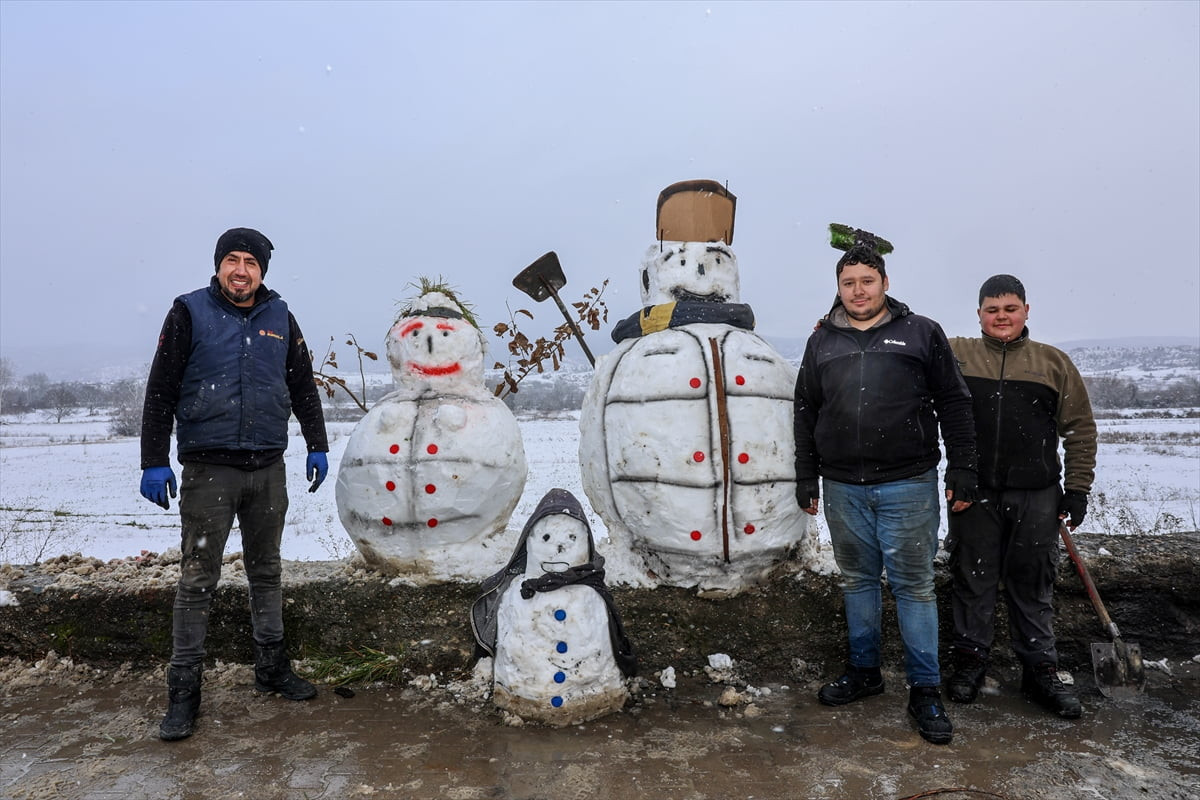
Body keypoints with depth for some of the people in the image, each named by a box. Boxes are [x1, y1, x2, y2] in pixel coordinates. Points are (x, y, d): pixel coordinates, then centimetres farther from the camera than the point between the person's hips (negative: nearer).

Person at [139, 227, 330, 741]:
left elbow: (303, 386, 14)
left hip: (268, 467, 3)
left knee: (265, 572, 13)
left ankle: (272, 668, 25)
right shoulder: (190, 313, -1)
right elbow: (160, 392, -2)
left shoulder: (279, 317, 8)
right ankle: (183, 690, 11)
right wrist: (154, 462, -7)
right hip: (208, 469, -3)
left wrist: (317, 447, 11)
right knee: (197, 580, 0)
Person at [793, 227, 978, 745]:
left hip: (908, 485, -3)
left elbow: (953, 405, 4)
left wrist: (962, 471, -1)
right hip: (843, 488, 3)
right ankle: (864, 672, 28)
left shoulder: (921, 333, 4)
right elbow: (806, 414, 14)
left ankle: (925, 691, 15)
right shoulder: (822, 343, 11)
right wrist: (806, 478, 11)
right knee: (857, 580, 13)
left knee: (913, 586, 2)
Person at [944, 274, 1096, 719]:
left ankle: (1040, 671, 24)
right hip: (973, 494, -1)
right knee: (972, 581, 8)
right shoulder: (956, 354, 5)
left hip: (1037, 498, 1)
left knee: (1033, 586, 11)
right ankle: (969, 662, 23)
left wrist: (1077, 489, 5)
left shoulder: (1054, 362, 8)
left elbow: (1080, 429, 10)